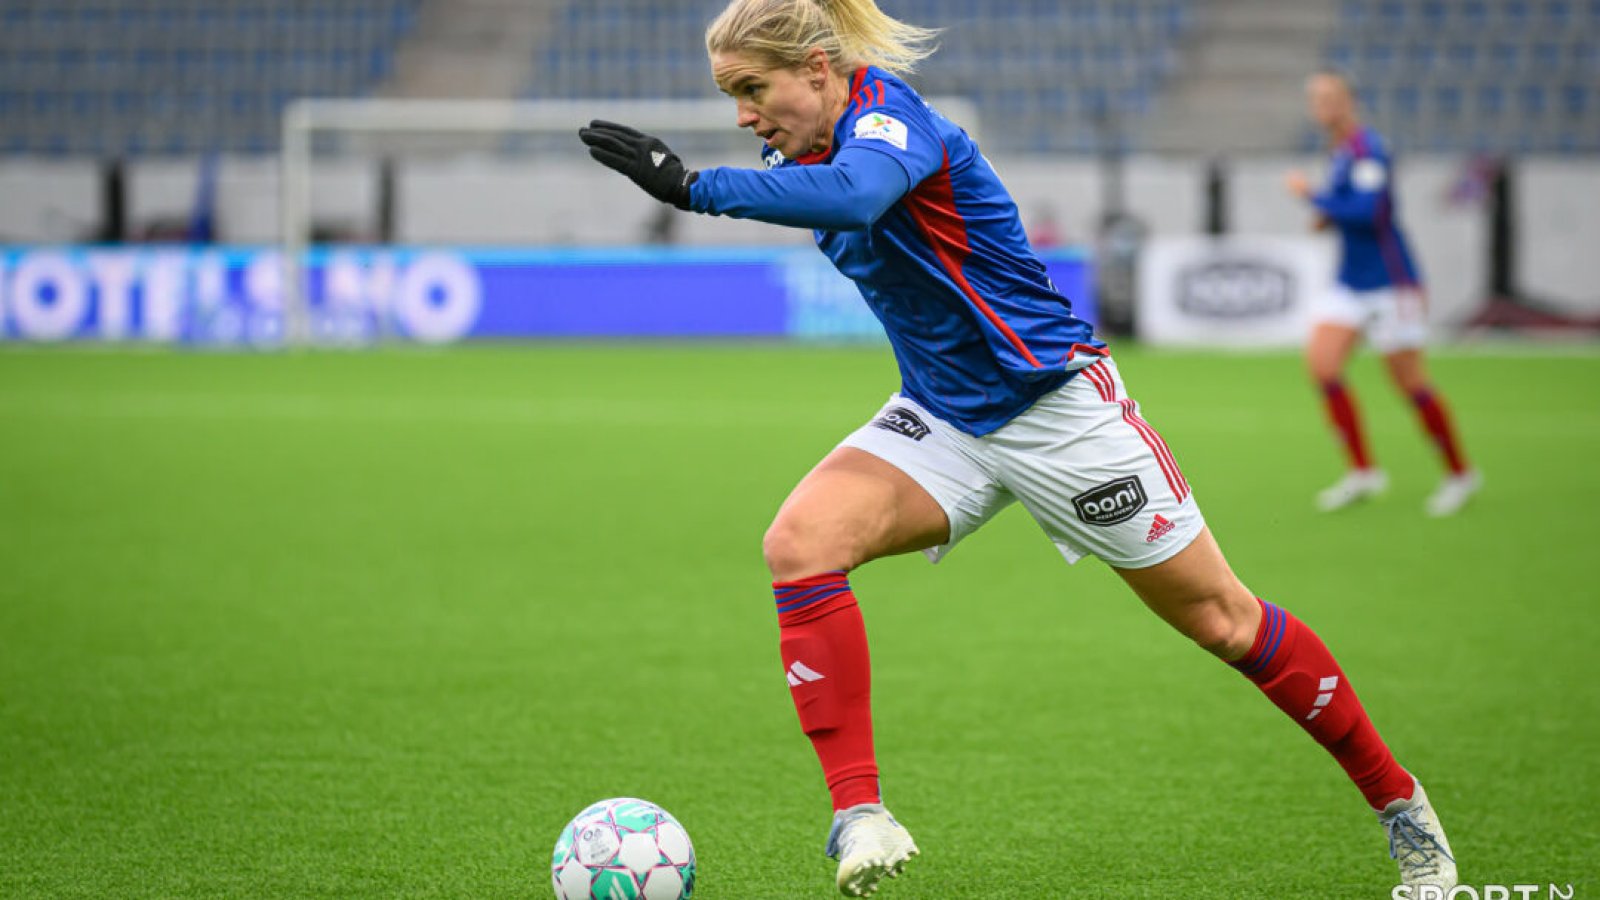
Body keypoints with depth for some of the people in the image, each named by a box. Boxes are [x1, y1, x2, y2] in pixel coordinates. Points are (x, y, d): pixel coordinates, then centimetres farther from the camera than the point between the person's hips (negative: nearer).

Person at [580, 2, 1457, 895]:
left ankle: (1398, 802, 20)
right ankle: (859, 815, -21)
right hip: (943, 419, 7)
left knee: (1222, 619, 1)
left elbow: (852, 194, -48)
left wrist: (693, 184, -50)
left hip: (1056, 405, -7)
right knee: (801, 541, -20)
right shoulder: (811, 151, 0)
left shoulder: (889, 116, -24)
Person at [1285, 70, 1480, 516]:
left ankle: (1460, 473, 16)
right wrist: (1331, 216, 8)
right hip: (1351, 283, 9)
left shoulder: (1366, 149, -16)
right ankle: (1363, 471, -1)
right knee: (1321, 362, -8)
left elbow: (1368, 212, -27)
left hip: (1389, 283, -9)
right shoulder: (1341, 151, 12)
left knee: (1409, 382, -1)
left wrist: (1313, 196, -20)